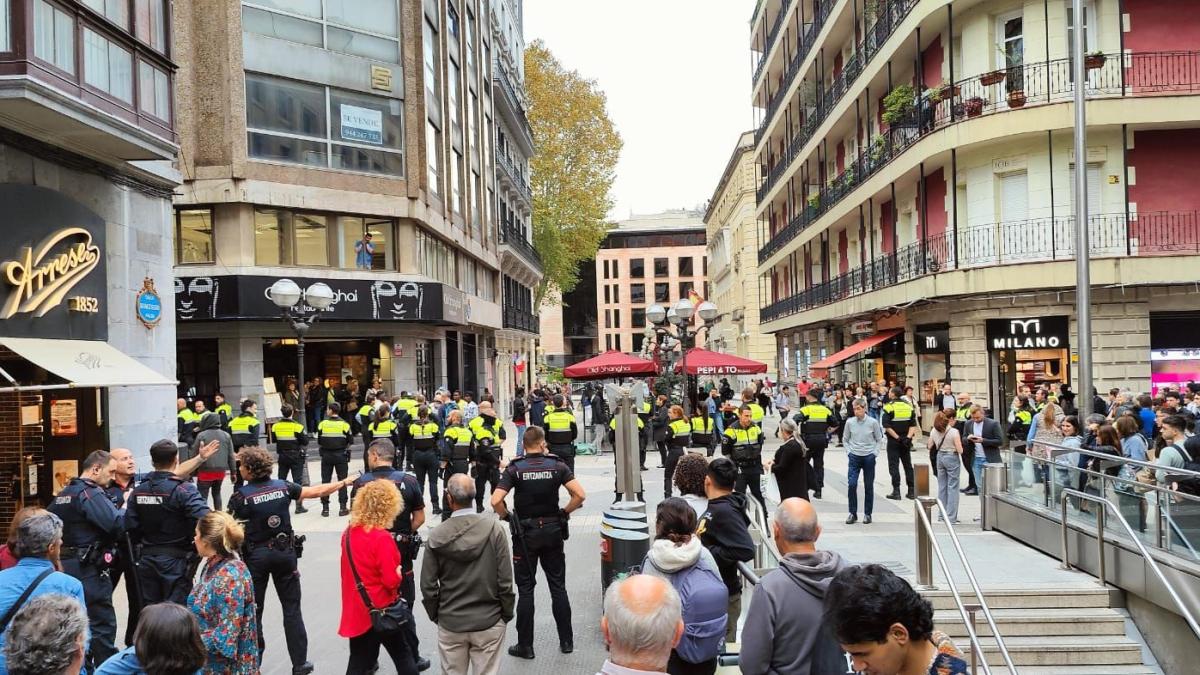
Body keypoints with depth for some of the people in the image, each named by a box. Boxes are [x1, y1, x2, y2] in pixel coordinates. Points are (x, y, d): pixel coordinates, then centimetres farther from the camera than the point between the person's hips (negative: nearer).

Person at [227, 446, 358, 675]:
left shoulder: (241, 495, -12)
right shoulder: (283, 486, -3)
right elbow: (317, 491, 4)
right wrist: (344, 482, 16)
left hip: (256, 555, -3)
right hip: (285, 552, 3)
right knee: (292, 609, 9)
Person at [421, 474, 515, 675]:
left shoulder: (436, 536, -9)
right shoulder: (494, 529, -12)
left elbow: (428, 585, -4)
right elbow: (505, 580, -10)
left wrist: (435, 615, 12)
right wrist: (507, 613, 3)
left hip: (450, 623, 1)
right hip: (489, 622, -1)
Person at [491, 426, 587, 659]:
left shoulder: (514, 469, -8)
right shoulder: (557, 465, -4)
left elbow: (496, 501, -19)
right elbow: (580, 495, -13)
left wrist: (506, 516, -1)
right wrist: (564, 513, 1)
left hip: (525, 534, -1)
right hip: (553, 530, 2)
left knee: (525, 589, 6)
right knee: (558, 586, 12)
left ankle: (525, 645, 12)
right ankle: (566, 640, 18)